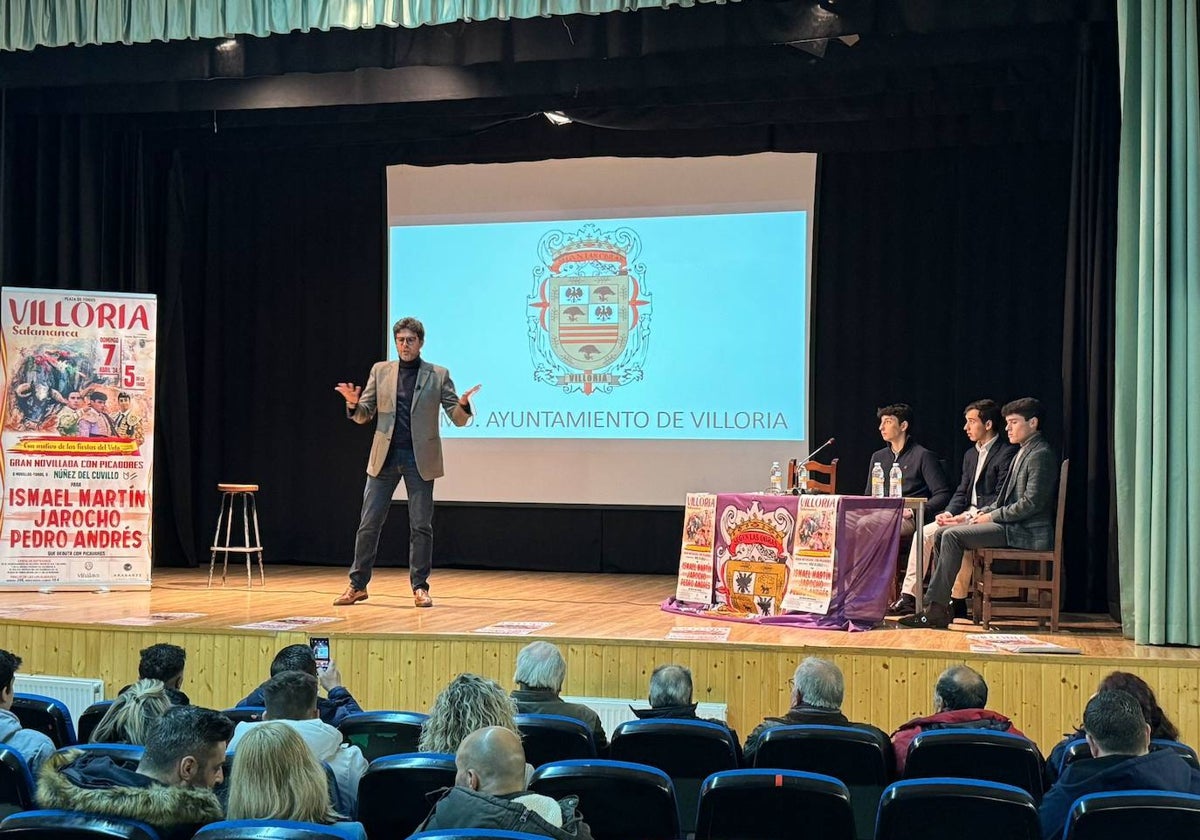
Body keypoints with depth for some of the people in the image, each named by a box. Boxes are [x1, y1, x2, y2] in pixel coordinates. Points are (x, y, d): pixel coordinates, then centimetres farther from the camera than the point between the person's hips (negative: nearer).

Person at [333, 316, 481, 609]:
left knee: (421, 526, 2)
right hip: (384, 457, 2)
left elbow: (458, 419, 1)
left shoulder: (438, 375, 3)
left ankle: (419, 587, 12)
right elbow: (363, 416, 8)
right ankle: (357, 585, 13)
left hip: (419, 459, -1)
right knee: (368, 523, 3)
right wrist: (353, 403, -14)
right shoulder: (380, 371, 8)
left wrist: (463, 403, -22)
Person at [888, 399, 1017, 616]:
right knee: (925, 533, -9)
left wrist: (967, 517, -21)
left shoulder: (1007, 453, -10)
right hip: (967, 516, 8)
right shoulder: (971, 455, 18)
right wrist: (949, 513, -4)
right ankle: (908, 597, -11)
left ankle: (957, 600, -21)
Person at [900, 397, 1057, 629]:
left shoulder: (1041, 455, -11)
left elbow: (1031, 503, -19)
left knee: (953, 536, -22)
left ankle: (936, 609, -20)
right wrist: (984, 513, 7)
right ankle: (939, 602, -3)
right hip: (1009, 524, 10)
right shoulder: (1023, 453, 21)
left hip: (1024, 531, -10)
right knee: (941, 534, 0)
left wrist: (993, 516, -13)